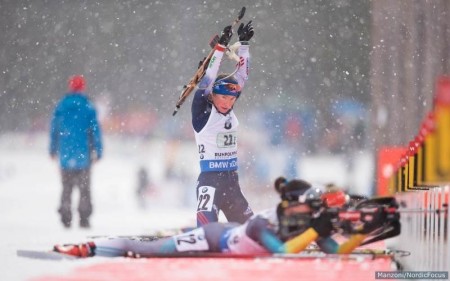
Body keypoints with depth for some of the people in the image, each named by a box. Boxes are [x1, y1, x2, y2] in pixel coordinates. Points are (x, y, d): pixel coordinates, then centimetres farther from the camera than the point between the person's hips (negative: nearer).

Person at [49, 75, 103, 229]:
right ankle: (84, 218, 0)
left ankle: (65, 218, 4)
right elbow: (95, 130, -4)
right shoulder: (88, 107, -5)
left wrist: (53, 150, 17)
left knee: (66, 187, 11)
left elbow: (54, 129, 8)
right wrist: (97, 151, 2)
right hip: (83, 154, -2)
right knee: (85, 187, 5)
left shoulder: (61, 107, 3)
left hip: (65, 154, 2)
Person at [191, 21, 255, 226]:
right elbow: (208, 81, -18)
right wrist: (221, 47, -21)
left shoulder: (229, 111, 7)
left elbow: (241, 76, 12)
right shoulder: (203, 112, -8)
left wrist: (244, 44, 10)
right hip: (209, 180, -7)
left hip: (231, 181, 7)